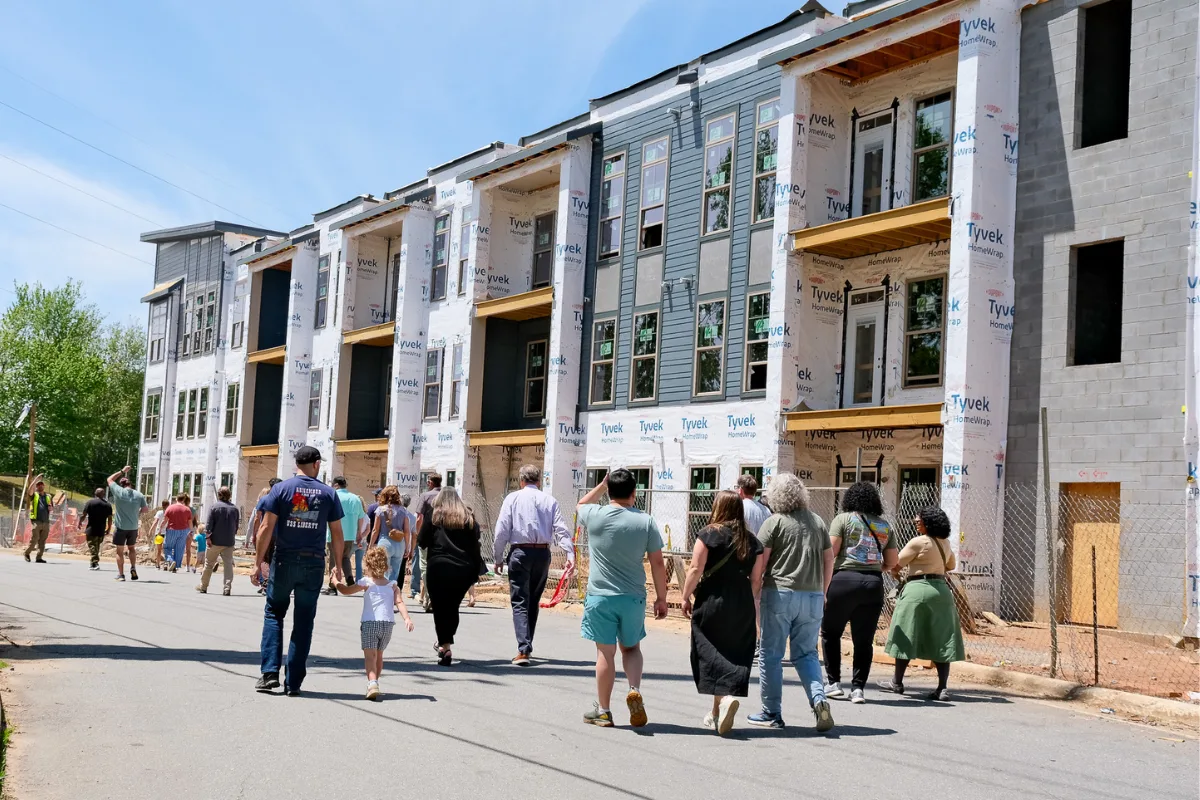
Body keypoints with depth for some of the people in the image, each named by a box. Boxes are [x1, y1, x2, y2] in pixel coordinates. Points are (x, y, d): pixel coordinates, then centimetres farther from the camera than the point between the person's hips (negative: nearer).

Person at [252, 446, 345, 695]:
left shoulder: (281, 489, -1)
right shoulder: (328, 494, 3)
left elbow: (266, 528, -6)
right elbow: (337, 534, 4)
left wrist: (258, 563, -3)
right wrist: (338, 566, 14)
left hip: (284, 561, -1)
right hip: (314, 564, 1)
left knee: (274, 614, 14)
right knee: (303, 622, 6)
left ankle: (270, 672, 2)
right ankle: (293, 684, 8)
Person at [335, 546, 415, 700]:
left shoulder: (366, 583, 3)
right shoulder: (392, 585, 12)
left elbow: (346, 590, 6)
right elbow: (399, 603, -1)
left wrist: (336, 581, 23)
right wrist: (407, 618, -9)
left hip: (369, 623, -4)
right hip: (388, 624, 4)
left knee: (370, 655, -10)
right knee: (379, 655, 21)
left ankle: (372, 683, -31)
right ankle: (374, 682, 33)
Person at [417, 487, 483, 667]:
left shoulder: (433, 515, 4)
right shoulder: (469, 518, 11)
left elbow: (421, 542, 3)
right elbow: (476, 546, 5)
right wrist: (476, 570, 8)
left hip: (438, 566, -3)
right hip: (464, 569, 3)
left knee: (440, 608, 2)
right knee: (453, 606, 16)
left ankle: (445, 646, -7)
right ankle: (446, 642, 22)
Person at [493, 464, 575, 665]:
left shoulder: (513, 498, 2)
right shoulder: (549, 500, 6)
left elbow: (502, 530, -3)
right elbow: (561, 529, -4)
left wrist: (499, 558, 3)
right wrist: (570, 554, -8)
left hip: (520, 552, -3)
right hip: (543, 553, 3)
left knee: (520, 603, -2)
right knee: (533, 602, 17)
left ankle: (523, 650, -15)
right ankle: (527, 646, 27)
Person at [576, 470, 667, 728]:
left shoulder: (595, 516, -6)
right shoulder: (645, 521, -5)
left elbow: (579, 506, 20)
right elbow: (657, 563, -1)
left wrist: (602, 485, 22)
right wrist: (661, 597, 7)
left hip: (600, 596, -1)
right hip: (633, 597, 1)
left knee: (605, 652, 6)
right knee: (631, 647, 20)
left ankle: (603, 711, 15)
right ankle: (635, 690, -2)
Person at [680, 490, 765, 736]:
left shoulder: (709, 533, -6)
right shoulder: (751, 540, 6)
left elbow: (696, 569, -10)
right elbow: (756, 579, 7)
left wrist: (686, 596, -1)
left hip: (712, 600, -4)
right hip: (742, 604, 4)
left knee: (709, 651, 2)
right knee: (735, 654, 11)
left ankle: (725, 697, -21)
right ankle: (717, 714, 19)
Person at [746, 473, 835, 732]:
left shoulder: (774, 522, -4)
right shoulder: (817, 521, 11)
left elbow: (760, 562, -9)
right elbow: (829, 559, 14)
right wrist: (821, 591, 23)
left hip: (780, 593, -4)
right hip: (813, 597, 4)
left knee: (771, 655, 6)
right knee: (806, 653, 13)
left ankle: (771, 713, 10)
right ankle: (819, 698, -9)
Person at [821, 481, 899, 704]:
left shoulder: (843, 519, 2)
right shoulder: (885, 526, 14)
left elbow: (830, 552, -7)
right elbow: (892, 562, 14)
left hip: (844, 580, -3)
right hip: (874, 585, 3)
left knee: (830, 633, 12)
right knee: (864, 640, 8)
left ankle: (833, 682, 10)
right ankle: (858, 688, 4)